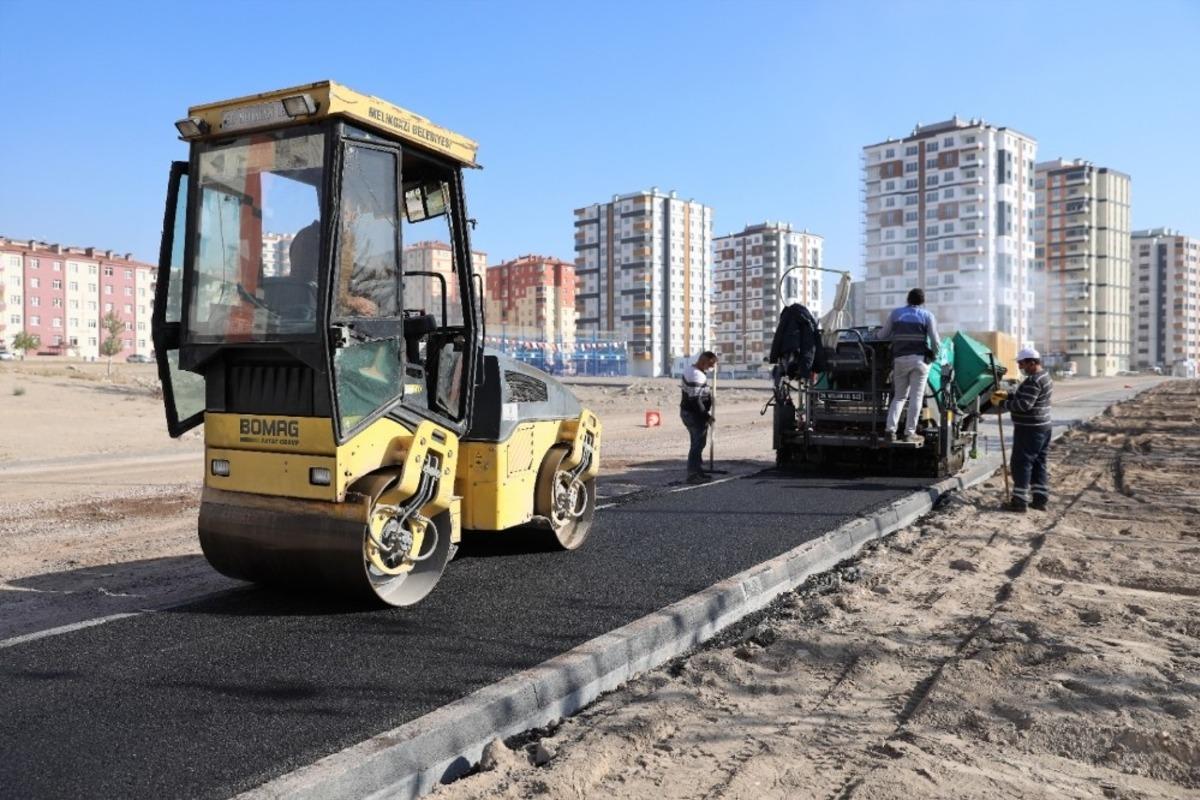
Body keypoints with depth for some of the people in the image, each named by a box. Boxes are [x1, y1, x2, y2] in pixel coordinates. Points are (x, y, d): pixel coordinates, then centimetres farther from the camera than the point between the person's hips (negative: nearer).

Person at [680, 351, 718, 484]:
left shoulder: (690, 370, 12)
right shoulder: (697, 376, -22)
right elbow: (695, 399, -26)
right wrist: (707, 416, -21)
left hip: (687, 412, 11)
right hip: (695, 415, -11)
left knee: (698, 443, 18)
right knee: (698, 444, -5)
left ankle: (698, 471, 26)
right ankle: (693, 474, -2)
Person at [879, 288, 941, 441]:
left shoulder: (895, 313, 9)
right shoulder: (927, 315, 4)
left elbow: (882, 335, 10)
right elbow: (935, 341, -2)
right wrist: (933, 355, 16)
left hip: (900, 359, 2)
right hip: (919, 359, -2)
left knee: (899, 396, 12)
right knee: (916, 397, 1)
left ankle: (890, 428, -2)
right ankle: (909, 432, -2)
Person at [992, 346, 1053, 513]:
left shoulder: (1033, 380, -20)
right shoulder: (1045, 377, 14)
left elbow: (1024, 404, -26)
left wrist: (1001, 404, -17)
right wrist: (1007, 395, 12)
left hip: (1029, 430, -10)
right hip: (1042, 427, 10)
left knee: (1021, 464, -5)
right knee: (1039, 463, 13)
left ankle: (1019, 501, -2)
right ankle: (1040, 499, 17)